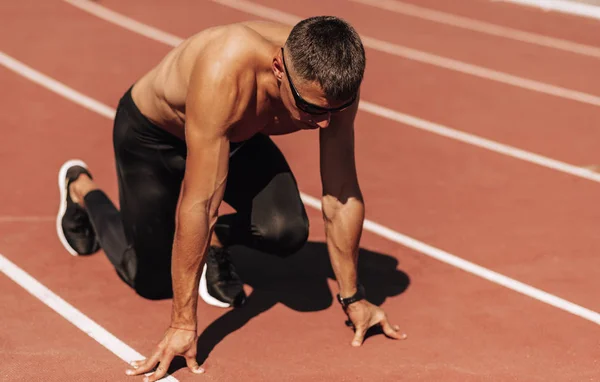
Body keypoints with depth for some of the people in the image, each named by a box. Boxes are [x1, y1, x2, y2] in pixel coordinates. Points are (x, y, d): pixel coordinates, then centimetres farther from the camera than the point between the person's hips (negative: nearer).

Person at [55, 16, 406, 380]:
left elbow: (343, 196, -18)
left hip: (236, 134, 4)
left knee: (286, 231, -22)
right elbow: (198, 202, -42)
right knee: (152, 282, 7)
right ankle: (81, 188, 33)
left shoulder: (334, 82, -30)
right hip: (151, 133, -4)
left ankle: (216, 239, 12)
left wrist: (353, 299, -10)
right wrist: (183, 324, -37)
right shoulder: (224, 75, -46)